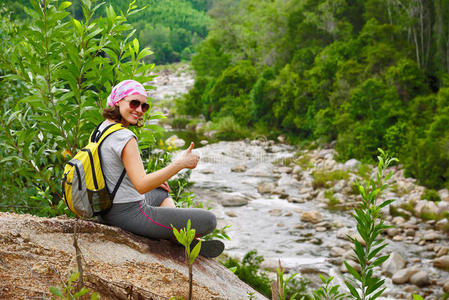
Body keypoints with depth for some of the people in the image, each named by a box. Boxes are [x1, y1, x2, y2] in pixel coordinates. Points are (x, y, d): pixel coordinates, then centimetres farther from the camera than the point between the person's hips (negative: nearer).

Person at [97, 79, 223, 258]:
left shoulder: (102, 128, 6)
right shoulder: (125, 137, -24)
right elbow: (141, 186, -31)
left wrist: (152, 180, 21)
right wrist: (180, 163, -27)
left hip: (107, 209, 10)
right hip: (130, 214, -10)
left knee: (162, 193, 38)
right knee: (208, 220, -8)